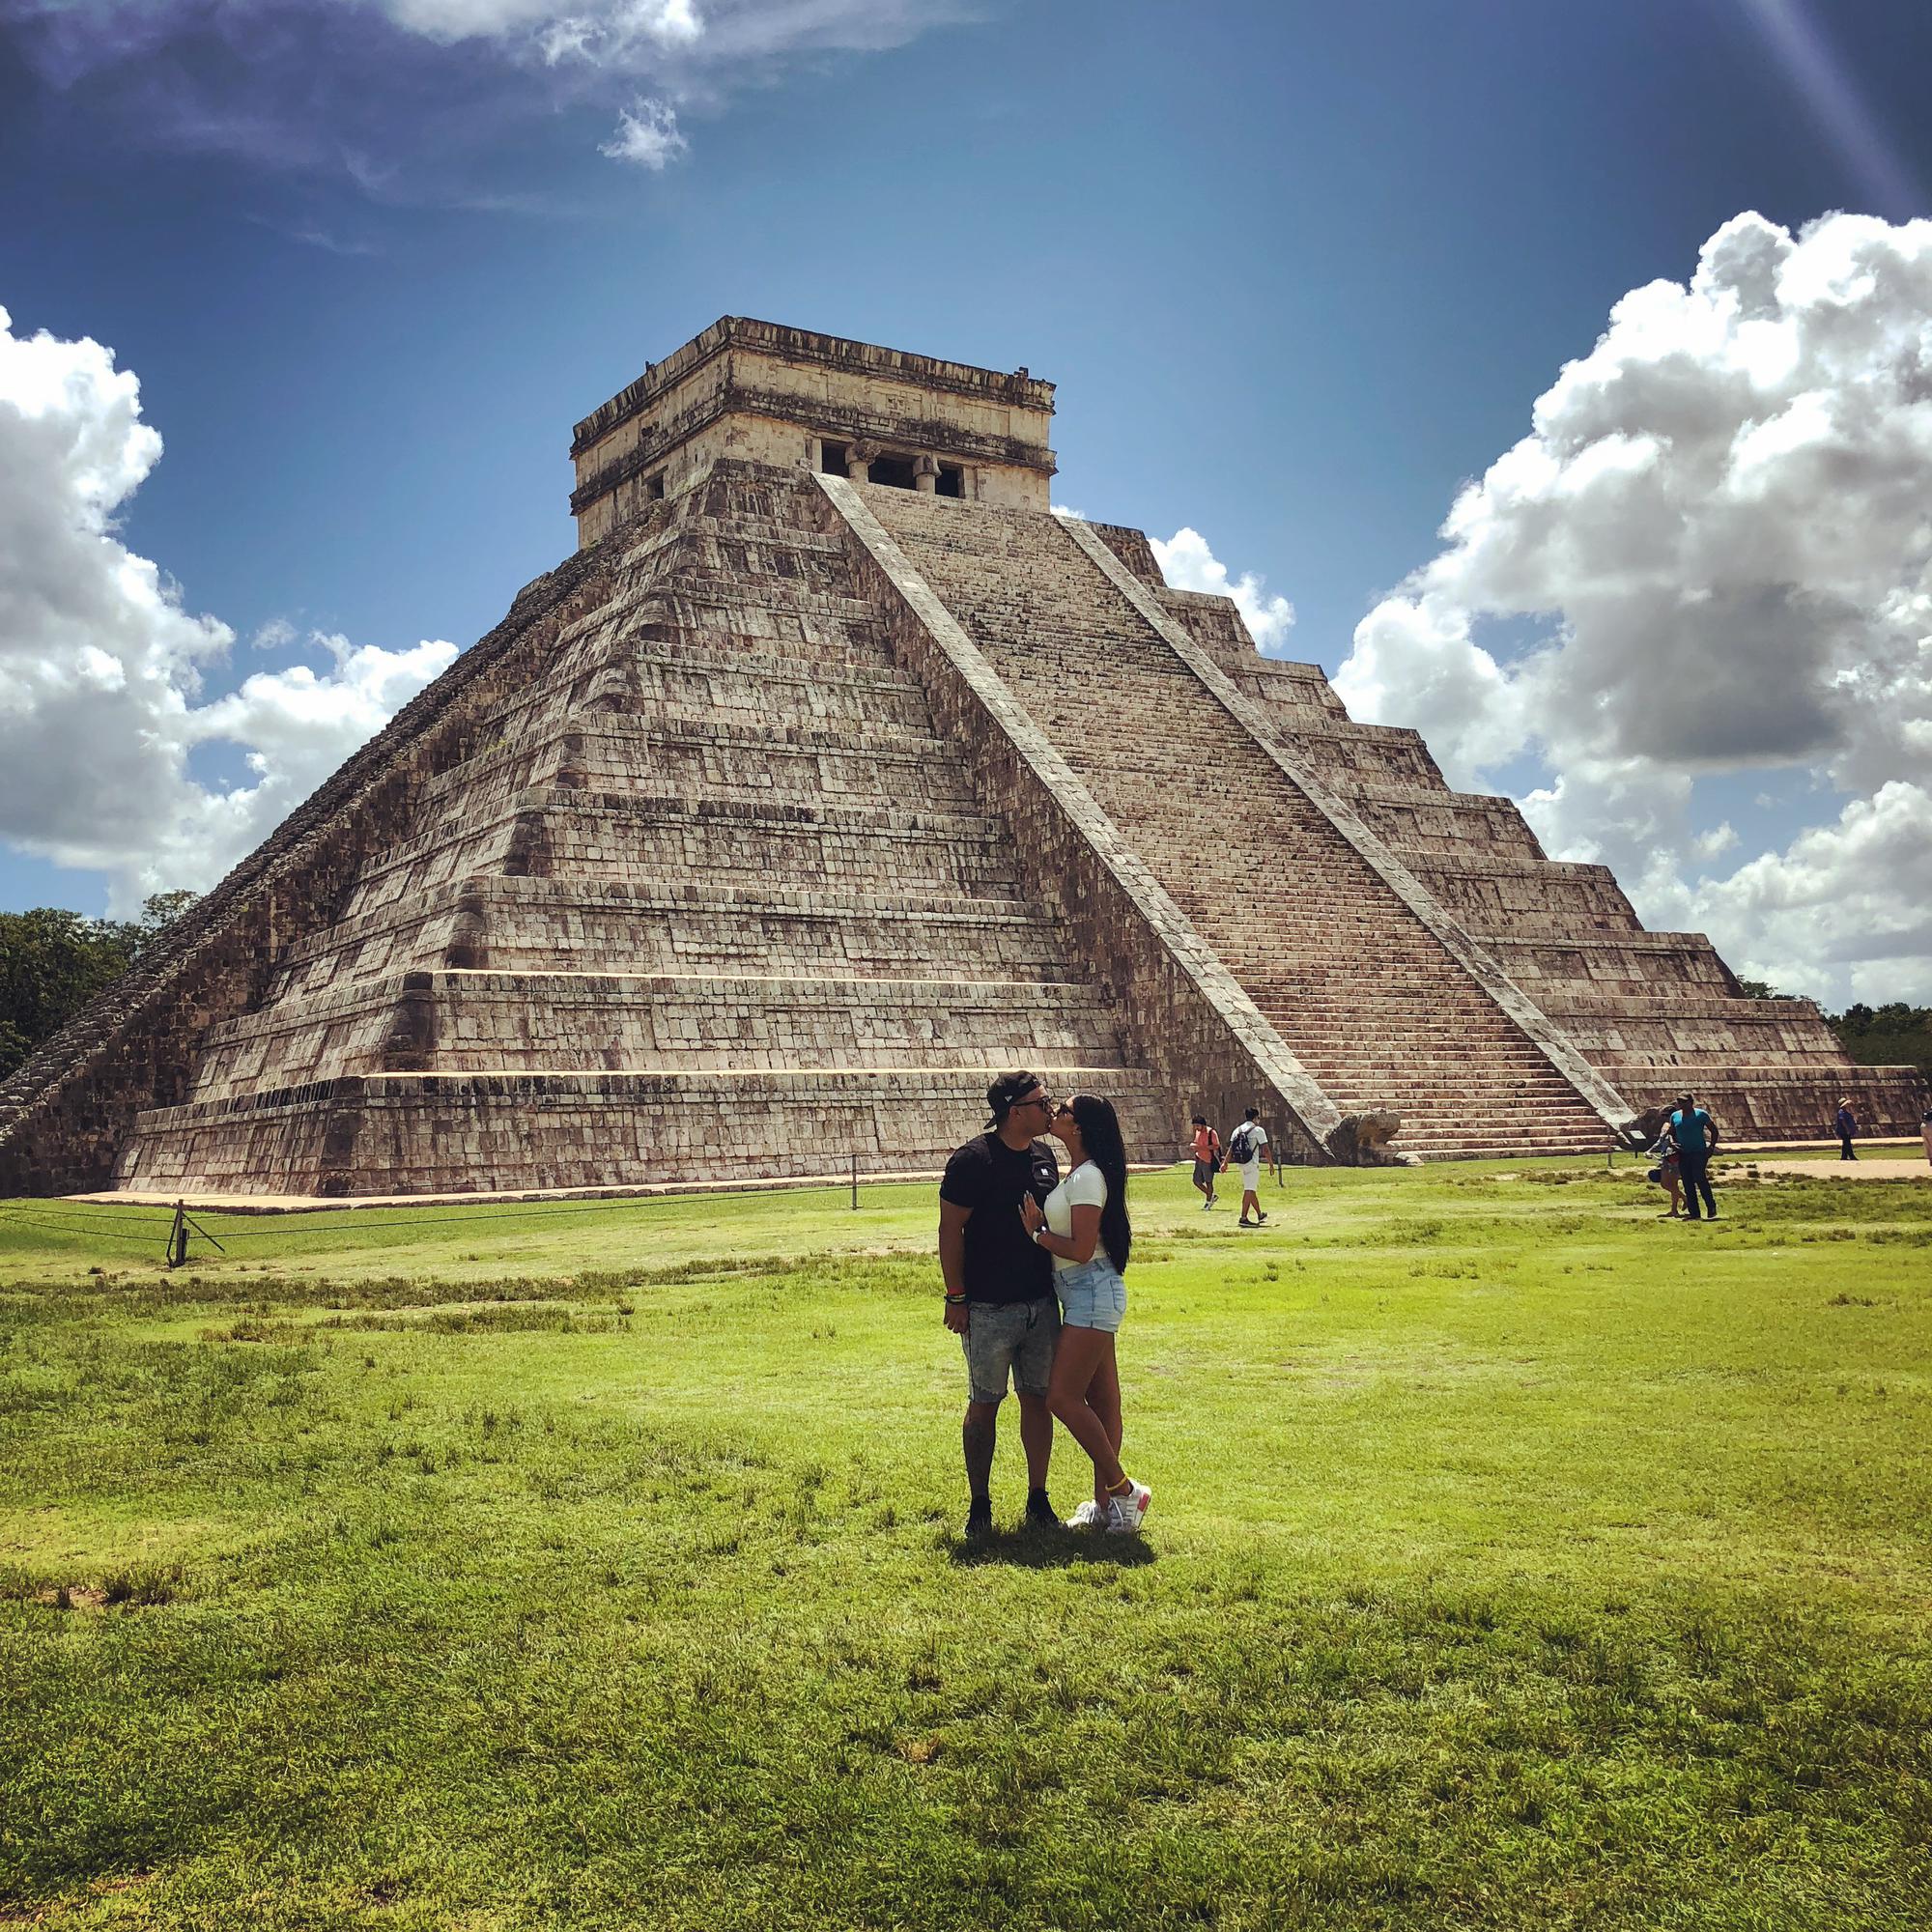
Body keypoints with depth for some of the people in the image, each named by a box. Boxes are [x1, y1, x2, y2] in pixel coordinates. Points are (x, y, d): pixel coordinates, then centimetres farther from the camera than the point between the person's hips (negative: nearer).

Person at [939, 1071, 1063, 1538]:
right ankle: (979, 1506, 15)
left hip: (1041, 1304, 6)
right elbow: (950, 1230, -11)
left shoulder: (1044, 1156, 8)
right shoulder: (973, 1159, -12)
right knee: (984, 1405, 4)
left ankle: (1038, 1500, 21)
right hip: (989, 1308, -6)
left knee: (1038, 1401, 10)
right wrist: (955, 1297, -12)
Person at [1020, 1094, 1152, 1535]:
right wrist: (1040, 1222, 5)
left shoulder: (1087, 1177, -17)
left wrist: (1037, 1231, -11)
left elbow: (1081, 1249, -22)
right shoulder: (1078, 1174, 14)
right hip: (1085, 1295, 10)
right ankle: (1105, 1501, 18)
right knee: (1100, 1400, 12)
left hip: (1092, 1294, -10)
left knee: (1063, 1397, -9)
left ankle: (1123, 1489, 0)